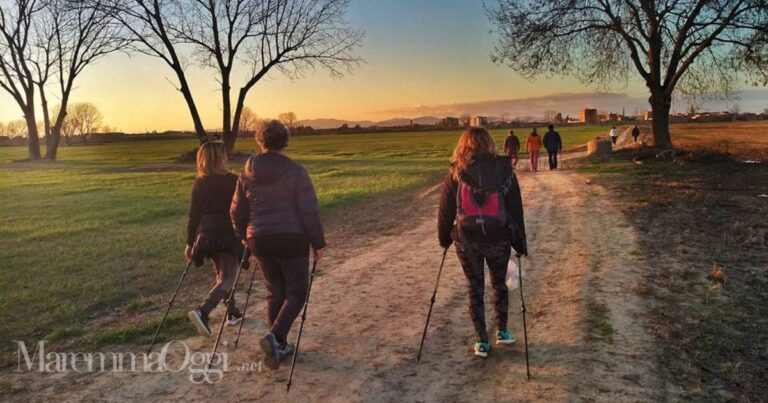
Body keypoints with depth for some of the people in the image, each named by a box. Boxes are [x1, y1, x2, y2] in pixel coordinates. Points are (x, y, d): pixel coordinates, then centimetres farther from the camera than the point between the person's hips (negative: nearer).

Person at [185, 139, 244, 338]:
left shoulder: (199, 183, 2)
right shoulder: (233, 181, -9)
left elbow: (193, 215, 4)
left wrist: (190, 243, 11)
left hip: (206, 237, 5)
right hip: (228, 236, -5)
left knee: (222, 274, 22)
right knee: (226, 279, -4)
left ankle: (232, 313, 31)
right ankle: (202, 312, -24)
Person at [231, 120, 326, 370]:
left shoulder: (247, 173, 3)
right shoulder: (295, 171, -10)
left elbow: (237, 212, 10)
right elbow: (310, 211, -12)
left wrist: (245, 237, 26)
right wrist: (318, 243, -3)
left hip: (260, 241, 4)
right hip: (291, 239, -4)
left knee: (275, 292, 17)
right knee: (296, 291, 9)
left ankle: (279, 347, 22)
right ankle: (275, 335, -12)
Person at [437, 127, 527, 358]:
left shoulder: (456, 174, -5)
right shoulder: (504, 170, -3)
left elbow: (445, 211, -1)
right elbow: (516, 209, 0)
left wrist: (444, 239, 14)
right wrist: (520, 243, 8)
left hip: (466, 240, 0)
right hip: (499, 239, 1)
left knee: (475, 288, 13)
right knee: (499, 283, 23)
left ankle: (481, 341, 18)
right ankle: (502, 331, 31)